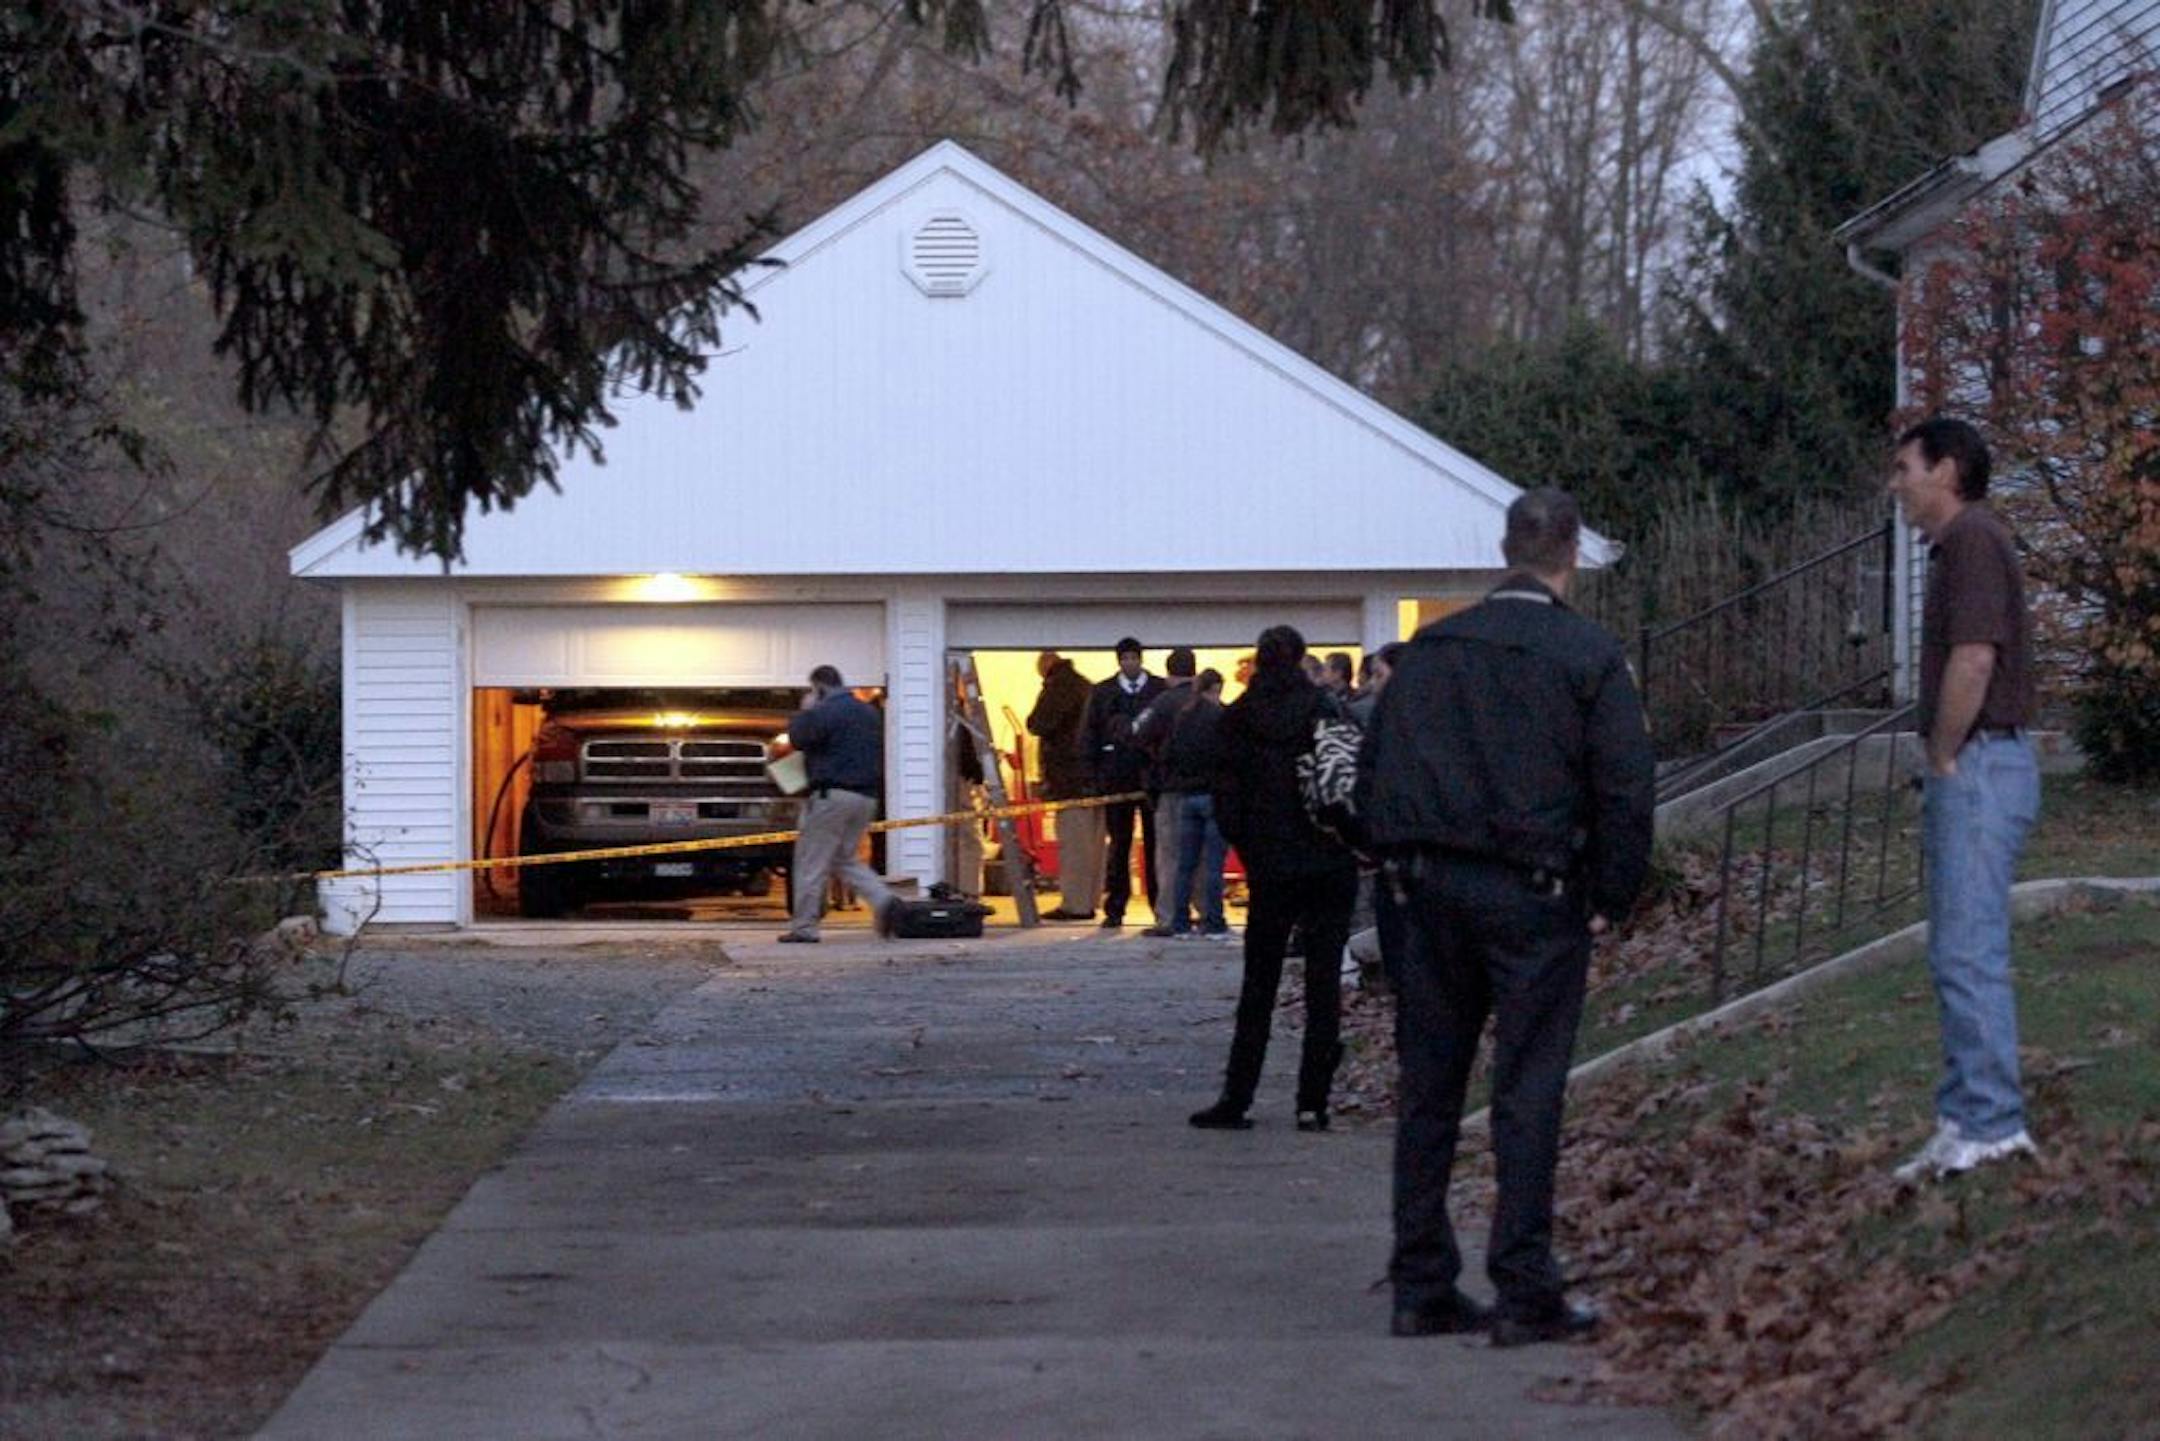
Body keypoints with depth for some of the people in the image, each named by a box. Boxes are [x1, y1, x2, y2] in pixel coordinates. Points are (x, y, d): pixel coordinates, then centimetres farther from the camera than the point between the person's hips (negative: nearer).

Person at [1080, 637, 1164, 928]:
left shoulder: (1162, 689, 5)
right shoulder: (1102, 692, 10)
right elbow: (1088, 735, 9)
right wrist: (1093, 775, 0)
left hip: (1154, 773, -1)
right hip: (1117, 778, 1)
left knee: (1156, 843, 1)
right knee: (1118, 844, 4)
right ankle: (1114, 909, 8)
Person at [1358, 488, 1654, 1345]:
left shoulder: (1430, 649, 9)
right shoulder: (1590, 659, -5)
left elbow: (1373, 768, 11)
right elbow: (1625, 788, -9)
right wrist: (1610, 899, 0)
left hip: (1429, 888, 4)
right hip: (1532, 895, -4)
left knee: (1427, 1088, 9)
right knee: (1527, 1092, -2)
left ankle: (1421, 1289, 10)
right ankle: (1524, 1295, -4)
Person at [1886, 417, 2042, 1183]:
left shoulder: (1972, 538, -13)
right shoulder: (1962, 543, 18)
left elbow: (1972, 660, -22)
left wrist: (1944, 759, -13)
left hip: (1977, 769, -11)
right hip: (1970, 770, 11)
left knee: (1967, 952, -10)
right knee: (1961, 952, 11)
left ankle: (1988, 1122, -9)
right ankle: (1970, 1117, 15)